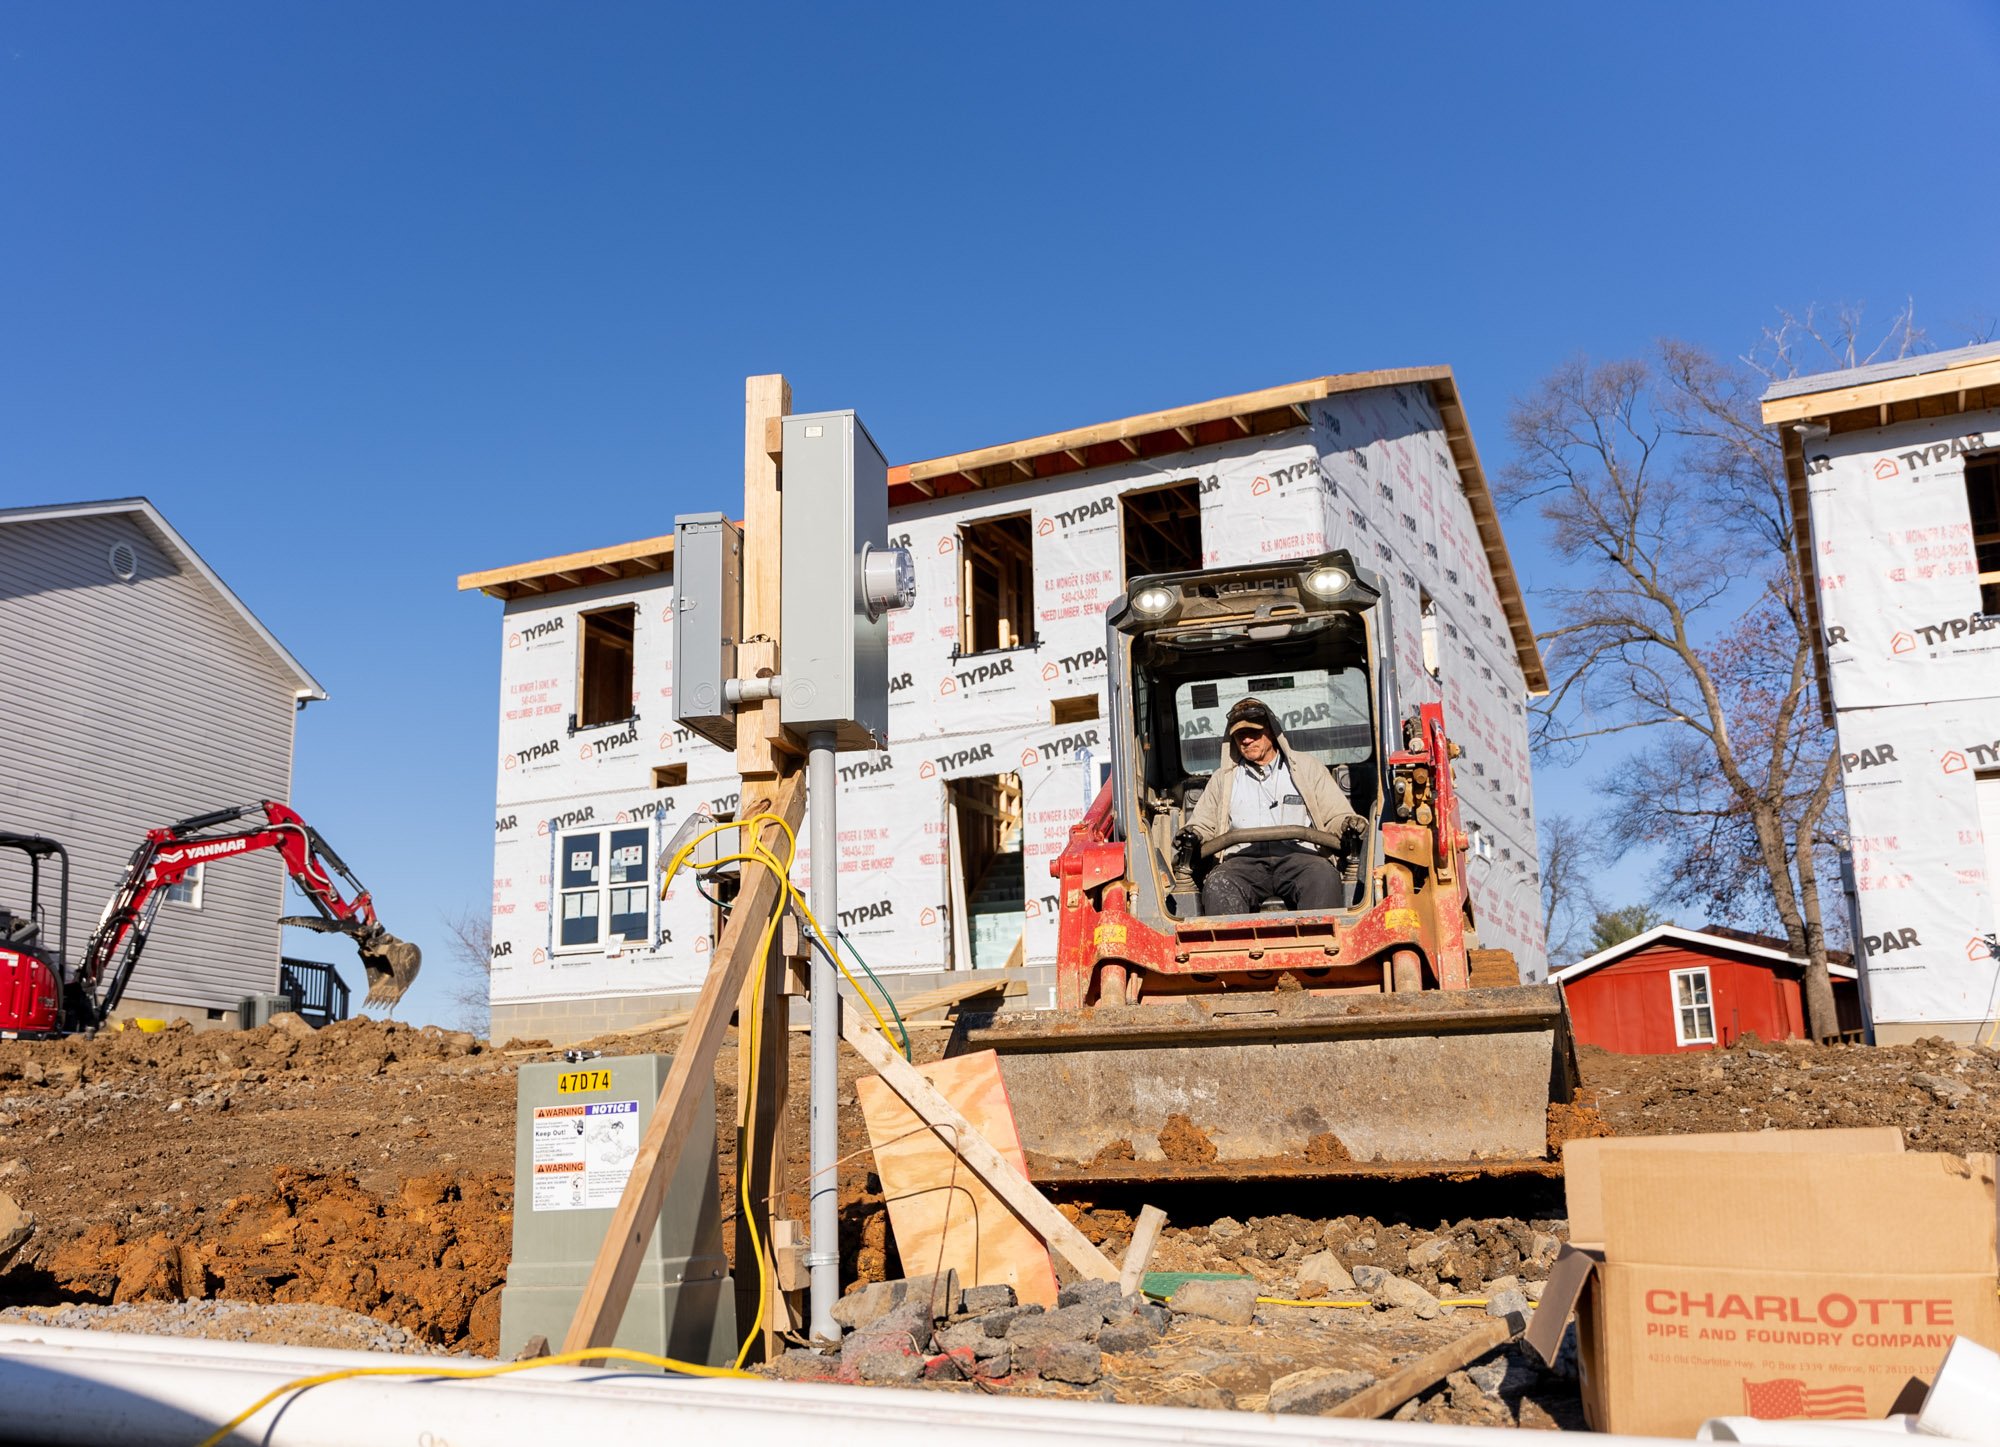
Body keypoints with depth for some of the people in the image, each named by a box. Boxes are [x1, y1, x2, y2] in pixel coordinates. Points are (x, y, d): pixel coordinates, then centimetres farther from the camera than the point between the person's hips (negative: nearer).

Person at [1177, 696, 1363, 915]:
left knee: (1324, 877, -37)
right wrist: (1193, 836, 2)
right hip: (1243, 860, 1)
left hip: (1298, 854, -1)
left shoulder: (1307, 768, 23)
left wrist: (1348, 824, -8)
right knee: (1218, 885, -35)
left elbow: (1335, 816, 17)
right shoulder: (1222, 778, 29)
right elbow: (1203, 825, 28)